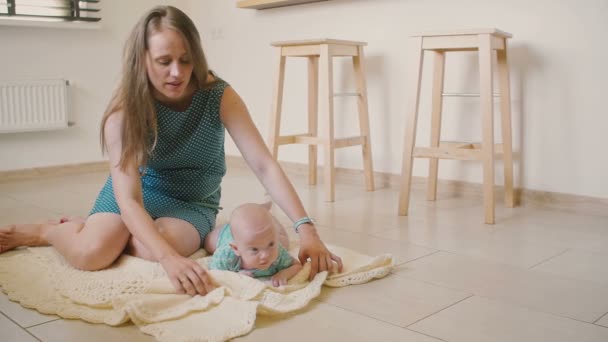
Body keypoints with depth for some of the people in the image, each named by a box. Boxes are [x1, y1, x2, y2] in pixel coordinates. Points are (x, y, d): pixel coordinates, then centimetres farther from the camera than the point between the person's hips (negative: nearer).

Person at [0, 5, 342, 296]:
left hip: (193, 201, 1)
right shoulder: (125, 111, -24)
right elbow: (128, 198, -30)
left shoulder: (219, 96, -23)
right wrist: (170, 259, -47)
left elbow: (264, 165, -27)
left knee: (162, 243, -31)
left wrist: (307, 228, -39)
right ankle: (47, 230, 9)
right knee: (91, 253, -28)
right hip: (137, 193, -1)